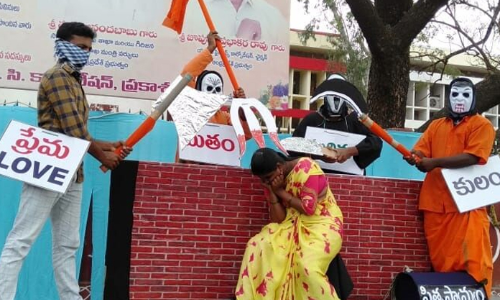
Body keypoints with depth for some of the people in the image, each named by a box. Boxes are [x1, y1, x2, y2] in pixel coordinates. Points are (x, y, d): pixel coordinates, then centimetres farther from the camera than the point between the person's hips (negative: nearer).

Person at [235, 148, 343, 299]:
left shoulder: (305, 167, -16)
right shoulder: (271, 181, 2)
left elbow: (309, 208, -21)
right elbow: (278, 220, -2)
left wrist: (281, 192, -13)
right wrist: (272, 192, -13)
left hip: (321, 225, -6)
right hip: (293, 227, 6)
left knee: (307, 266, -32)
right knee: (258, 246, -15)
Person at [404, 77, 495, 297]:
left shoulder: (482, 125, 3)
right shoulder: (436, 125, 20)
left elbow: (472, 157, -11)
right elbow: (421, 152, 12)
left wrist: (435, 162, -14)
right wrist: (414, 157, -13)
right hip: (435, 201, 4)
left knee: (472, 260, -7)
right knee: (441, 261, 6)